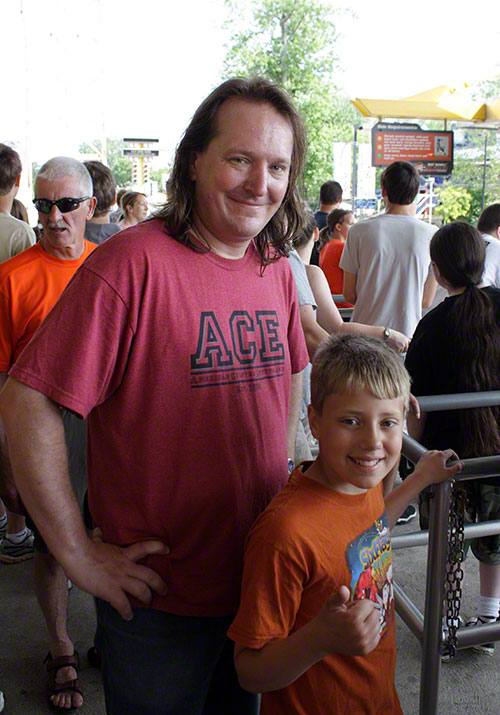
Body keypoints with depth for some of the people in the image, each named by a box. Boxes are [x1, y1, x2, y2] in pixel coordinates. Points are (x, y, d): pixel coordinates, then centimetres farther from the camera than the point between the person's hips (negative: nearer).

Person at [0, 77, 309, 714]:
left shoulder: (275, 270, 0)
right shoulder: (133, 261, -21)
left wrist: (279, 485, 9)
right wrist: (80, 555, -19)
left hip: (261, 583, 7)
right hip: (158, 596, -6)